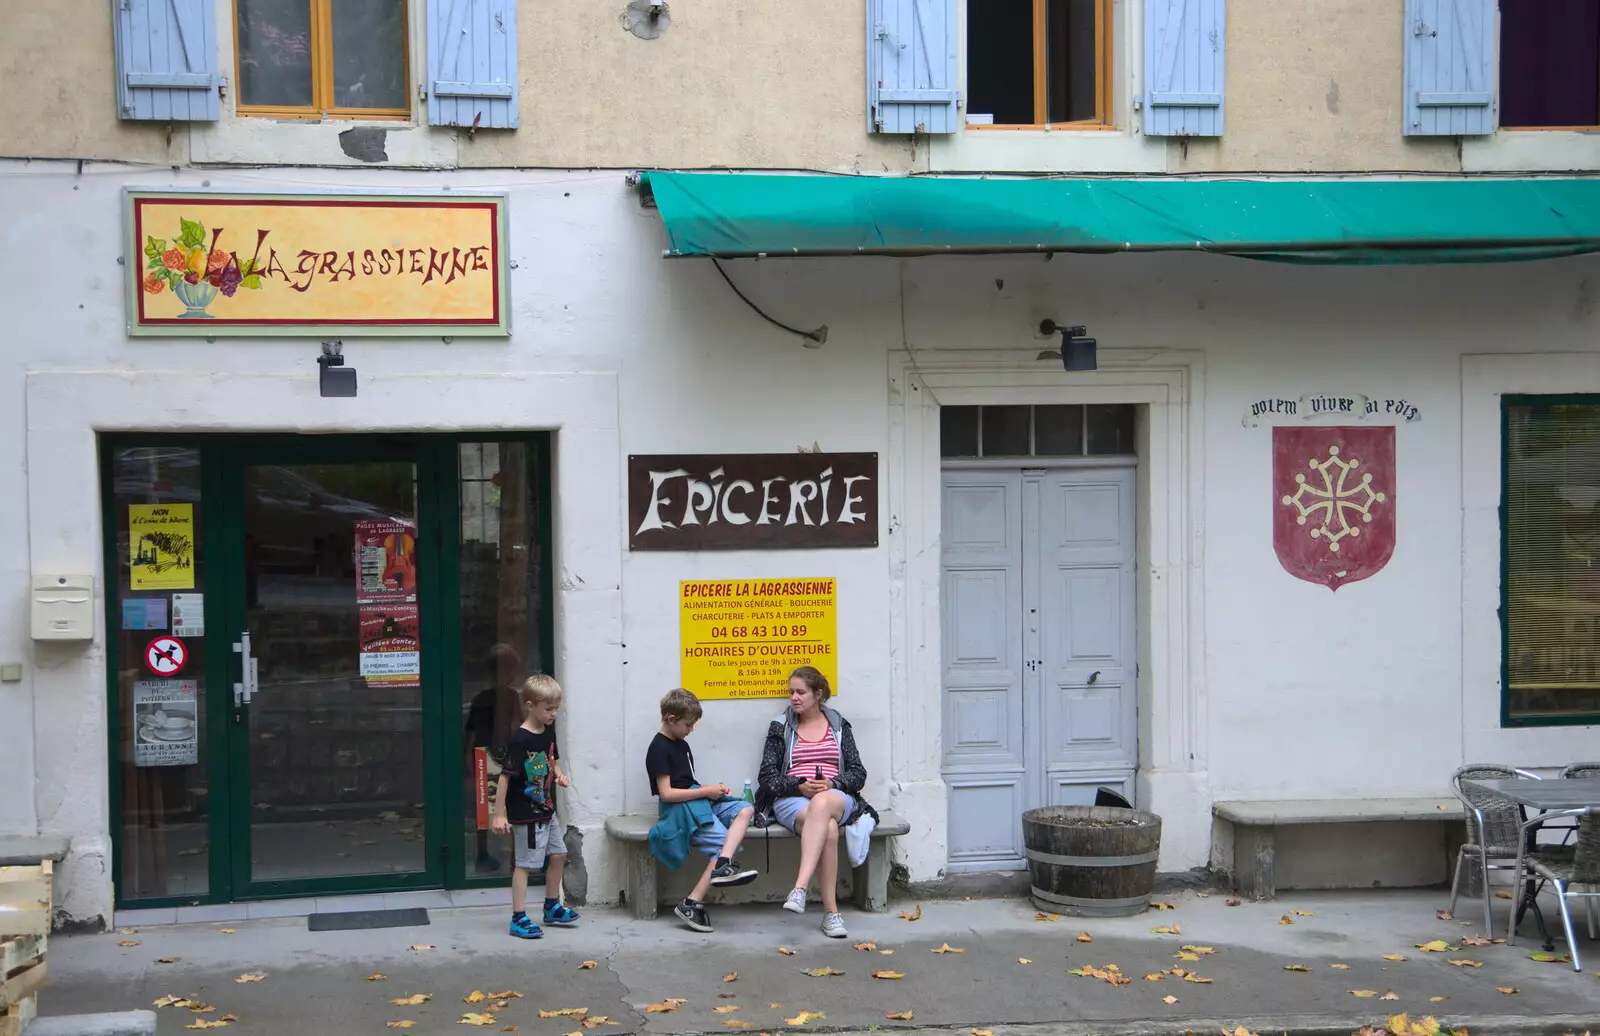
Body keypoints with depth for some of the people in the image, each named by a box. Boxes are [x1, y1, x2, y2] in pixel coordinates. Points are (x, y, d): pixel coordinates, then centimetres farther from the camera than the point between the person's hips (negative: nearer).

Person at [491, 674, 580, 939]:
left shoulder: (548, 731, 4)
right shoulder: (520, 740, -22)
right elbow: (505, 777, -22)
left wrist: (559, 775, 0)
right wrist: (499, 814, -22)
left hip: (547, 810, 9)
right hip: (526, 814, -9)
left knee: (558, 855, 16)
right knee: (525, 863, -4)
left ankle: (552, 908, 32)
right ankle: (518, 919, 2)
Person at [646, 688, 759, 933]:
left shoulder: (681, 745, 21)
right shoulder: (659, 749, -9)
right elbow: (666, 793, -17)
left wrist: (712, 790, 3)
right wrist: (706, 791, -13)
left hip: (697, 803, 9)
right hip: (678, 810, -9)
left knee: (745, 809, -12)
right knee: (725, 845, -19)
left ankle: (723, 865, -36)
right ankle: (691, 904, -22)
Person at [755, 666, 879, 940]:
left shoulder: (839, 725, 16)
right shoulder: (781, 727, 14)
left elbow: (858, 774, 11)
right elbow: (768, 776, 7)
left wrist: (832, 784, -11)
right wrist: (800, 786, -12)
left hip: (836, 797, 0)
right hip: (792, 799, 0)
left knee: (822, 805, -42)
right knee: (828, 830, -37)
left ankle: (799, 889, -53)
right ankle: (831, 912, -39)